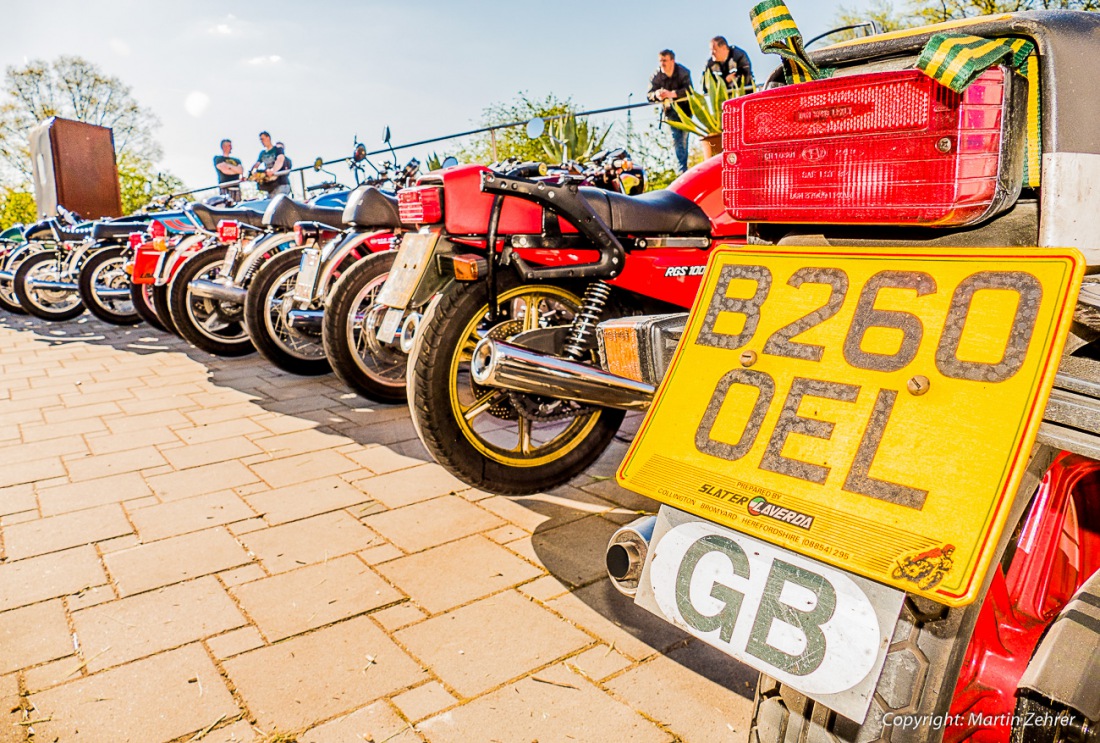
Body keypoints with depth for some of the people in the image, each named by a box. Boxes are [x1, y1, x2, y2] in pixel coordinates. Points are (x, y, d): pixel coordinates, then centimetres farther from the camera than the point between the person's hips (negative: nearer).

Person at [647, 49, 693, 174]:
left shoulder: (683, 72, -15)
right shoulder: (656, 76, -8)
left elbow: (689, 89, -27)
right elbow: (649, 95, -10)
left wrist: (672, 94, -43)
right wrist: (656, 95, -35)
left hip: (684, 108, -2)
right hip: (670, 110, 2)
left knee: (683, 138, -7)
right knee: (676, 140, -1)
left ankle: (683, 168, 2)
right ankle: (681, 170, 4)